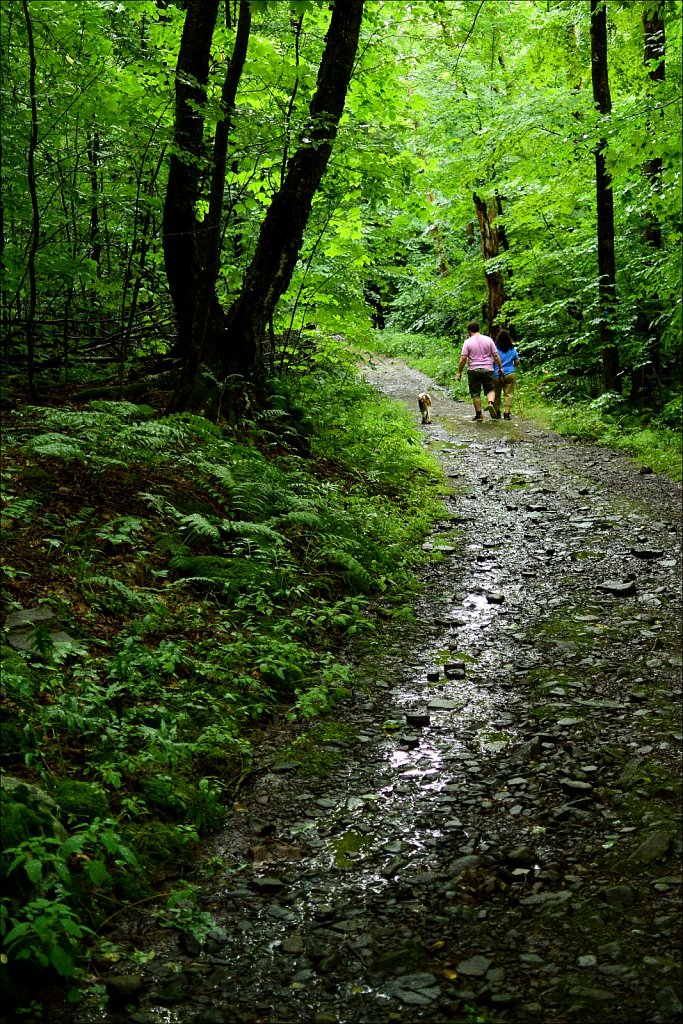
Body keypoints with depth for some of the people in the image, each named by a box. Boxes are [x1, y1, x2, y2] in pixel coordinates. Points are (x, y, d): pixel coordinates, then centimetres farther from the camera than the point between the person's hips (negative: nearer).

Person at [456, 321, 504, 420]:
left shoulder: (468, 342, -4)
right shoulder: (488, 340, 3)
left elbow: (463, 359, -9)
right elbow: (496, 356, 2)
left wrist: (459, 372, -1)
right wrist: (500, 367, 13)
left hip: (473, 371, -2)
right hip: (488, 370, 2)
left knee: (475, 393, 6)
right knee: (490, 389, 13)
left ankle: (479, 414, 9)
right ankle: (491, 403, -15)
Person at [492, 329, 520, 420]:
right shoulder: (513, 349, 3)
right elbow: (517, 362, 8)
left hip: (497, 374, -2)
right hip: (510, 374, 2)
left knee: (497, 394, 11)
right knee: (509, 394, 3)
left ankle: (497, 412, 20)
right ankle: (507, 413, -5)